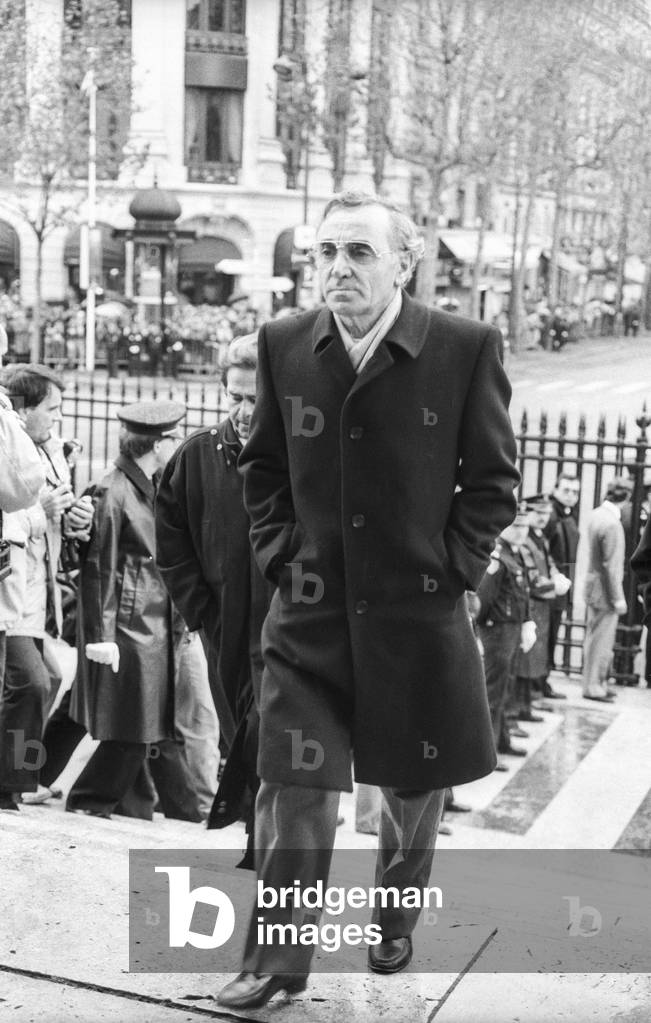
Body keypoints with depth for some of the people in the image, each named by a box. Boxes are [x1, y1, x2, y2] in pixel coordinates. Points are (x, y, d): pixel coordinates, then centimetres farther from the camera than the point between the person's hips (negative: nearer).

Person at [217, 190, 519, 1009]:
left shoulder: (466, 348, -9)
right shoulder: (283, 345, 0)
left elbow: (493, 476, -1)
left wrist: (453, 566, -8)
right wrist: (279, 554, 1)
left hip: (418, 613, -1)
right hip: (309, 613, 1)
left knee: (415, 788, 16)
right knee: (294, 789, -1)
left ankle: (394, 922, 42)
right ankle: (277, 960, 16)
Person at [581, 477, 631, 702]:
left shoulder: (595, 515, 2)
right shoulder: (612, 525, -24)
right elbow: (611, 565, -22)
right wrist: (618, 598, -16)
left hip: (592, 586, 9)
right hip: (605, 590, -9)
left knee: (593, 638, 18)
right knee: (602, 641, 3)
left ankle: (595, 683, 30)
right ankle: (593, 687, 12)